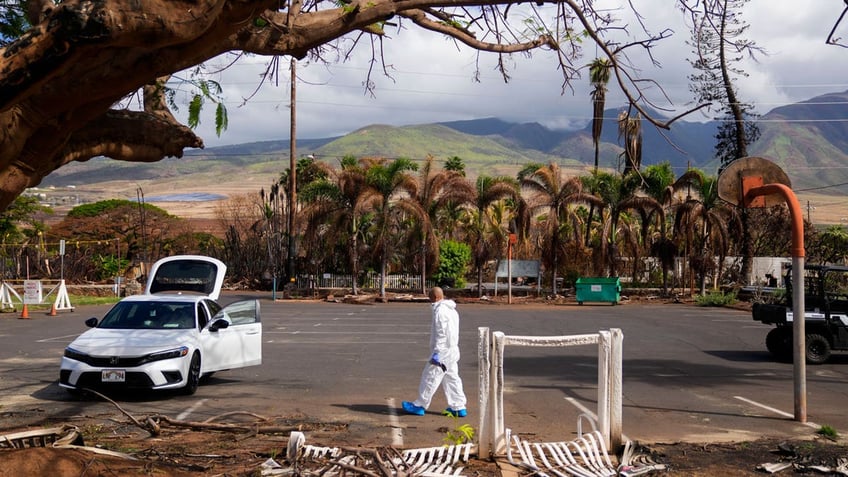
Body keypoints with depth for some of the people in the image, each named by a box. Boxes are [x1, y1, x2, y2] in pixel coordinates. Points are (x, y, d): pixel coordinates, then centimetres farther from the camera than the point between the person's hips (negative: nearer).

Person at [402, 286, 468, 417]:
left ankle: (419, 406, 6)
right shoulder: (451, 310, 16)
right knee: (452, 378, 11)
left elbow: (441, 334, -21)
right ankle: (458, 407, 11)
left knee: (430, 377, -1)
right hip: (452, 351, 10)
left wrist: (436, 354, -20)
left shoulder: (440, 311, -16)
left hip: (442, 351, -10)